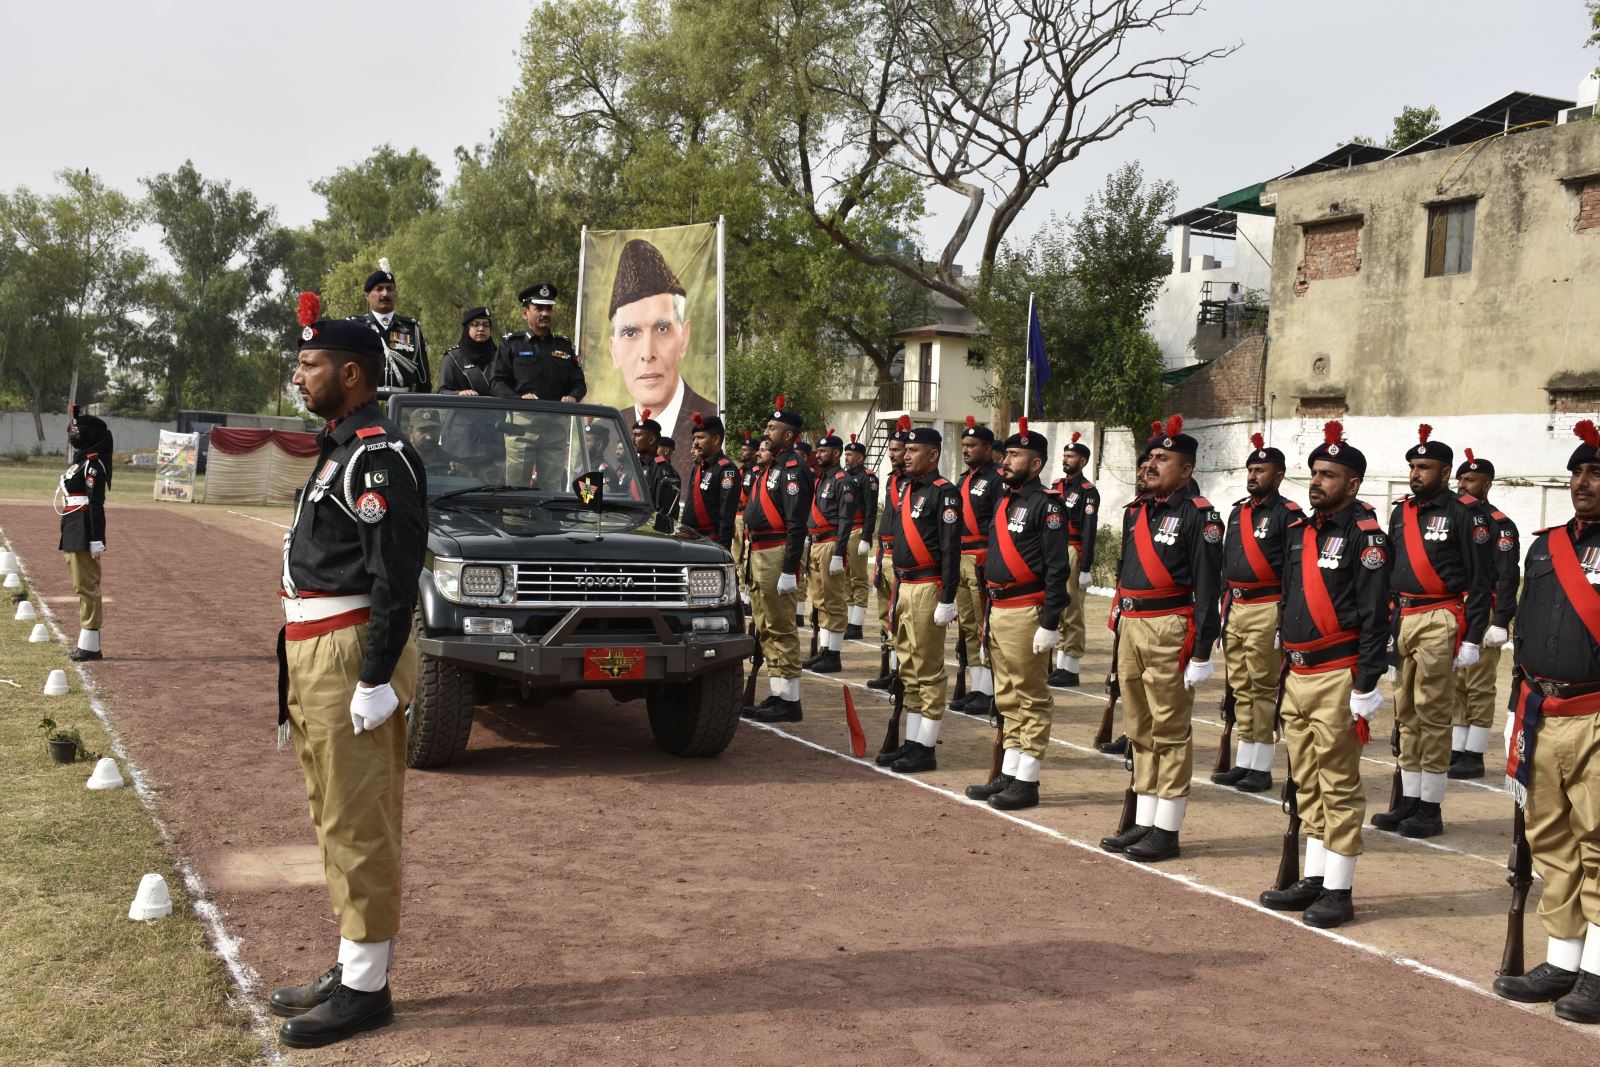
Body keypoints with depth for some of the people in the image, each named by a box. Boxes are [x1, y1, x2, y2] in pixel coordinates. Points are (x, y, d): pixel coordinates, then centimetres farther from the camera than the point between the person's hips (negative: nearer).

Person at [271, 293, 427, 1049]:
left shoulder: (378, 456, -15)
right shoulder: (338, 450, 17)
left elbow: (396, 576, -21)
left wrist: (376, 680, -23)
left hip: (351, 655, -11)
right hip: (313, 655, 11)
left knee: (358, 826, -4)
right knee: (336, 821, 16)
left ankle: (365, 991, 5)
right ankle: (352, 970, 27)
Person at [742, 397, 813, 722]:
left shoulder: (792, 469, -13)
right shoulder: (773, 466, 18)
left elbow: (796, 525, -20)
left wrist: (789, 571, -24)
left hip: (777, 556, -11)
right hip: (760, 556, 11)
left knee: (781, 631, -6)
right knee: (766, 630, 13)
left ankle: (789, 702, -1)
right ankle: (778, 696, 20)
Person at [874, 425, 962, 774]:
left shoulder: (944, 493, -11)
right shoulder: (907, 490, 15)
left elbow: (951, 550, -15)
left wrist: (947, 600, -18)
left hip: (927, 590, -9)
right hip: (903, 588, 9)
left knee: (929, 673, -3)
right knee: (909, 672, 13)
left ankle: (926, 750, 3)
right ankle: (911, 743, 21)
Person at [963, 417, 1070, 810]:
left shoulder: (1047, 505, -11)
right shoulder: (1003, 502, 16)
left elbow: (1057, 568, -15)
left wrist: (1050, 624, -19)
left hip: (1026, 613, -9)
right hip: (999, 612, 9)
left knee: (1031, 700, -1)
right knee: (1007, 699, 14)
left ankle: (1027, 783, 4)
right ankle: (1008, 776, 21)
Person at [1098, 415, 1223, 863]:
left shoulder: (1199, 515, -9)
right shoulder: (1135, 511, 14)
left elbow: (1207, 587, -12)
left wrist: (1202, 652, -16)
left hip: (1170, 631, -8)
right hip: (1131, 628, 8)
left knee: (1170, 732, -1)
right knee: (1140, 731, 13)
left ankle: (1167, 831, 7)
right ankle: (1143, 823, 22)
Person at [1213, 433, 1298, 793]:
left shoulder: (1287, 514, -7)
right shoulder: (1238, 511, 16)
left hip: (1266, 610, -8)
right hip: (1235, 608, 8)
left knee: (1264, 689, -3)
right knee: (1240, 688, 11)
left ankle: (1261, 768, 3)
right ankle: (1244, 762, 19)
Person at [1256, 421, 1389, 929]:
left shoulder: (1364, 535, -10)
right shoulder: (1298, 529, 13)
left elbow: (1375, 617, -14)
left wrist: (1364, 690, -16)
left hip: (1336, 677, -8)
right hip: (1296, 675, 8)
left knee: (1339, 787, -1)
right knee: (1307, 786, 14)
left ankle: (1338, 892, 7)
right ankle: (1312, 880, 24)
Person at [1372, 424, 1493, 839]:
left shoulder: (1464, 513, -5)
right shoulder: (1400, 512, 14)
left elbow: (1481, 579, -7)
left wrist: (1472, 639, -11)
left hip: (1439, 622, -6)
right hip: (1400, 619, 7)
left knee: (1433, 714, -4)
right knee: (1406, 713, 10)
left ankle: (1431, 808, 3)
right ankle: (1409, 801, 18)